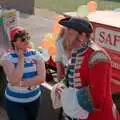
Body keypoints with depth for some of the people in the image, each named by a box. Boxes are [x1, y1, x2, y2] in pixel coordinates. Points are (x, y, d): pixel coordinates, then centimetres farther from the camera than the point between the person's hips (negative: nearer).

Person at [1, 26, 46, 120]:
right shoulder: (8, 58, -13)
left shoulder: (35, 54, -6)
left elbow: (42, 78, -15)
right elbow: (14, 80, -26)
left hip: (34, 99, 3)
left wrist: (20, 83, -21)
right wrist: (21, 58, -22)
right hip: (14, 101, -3)